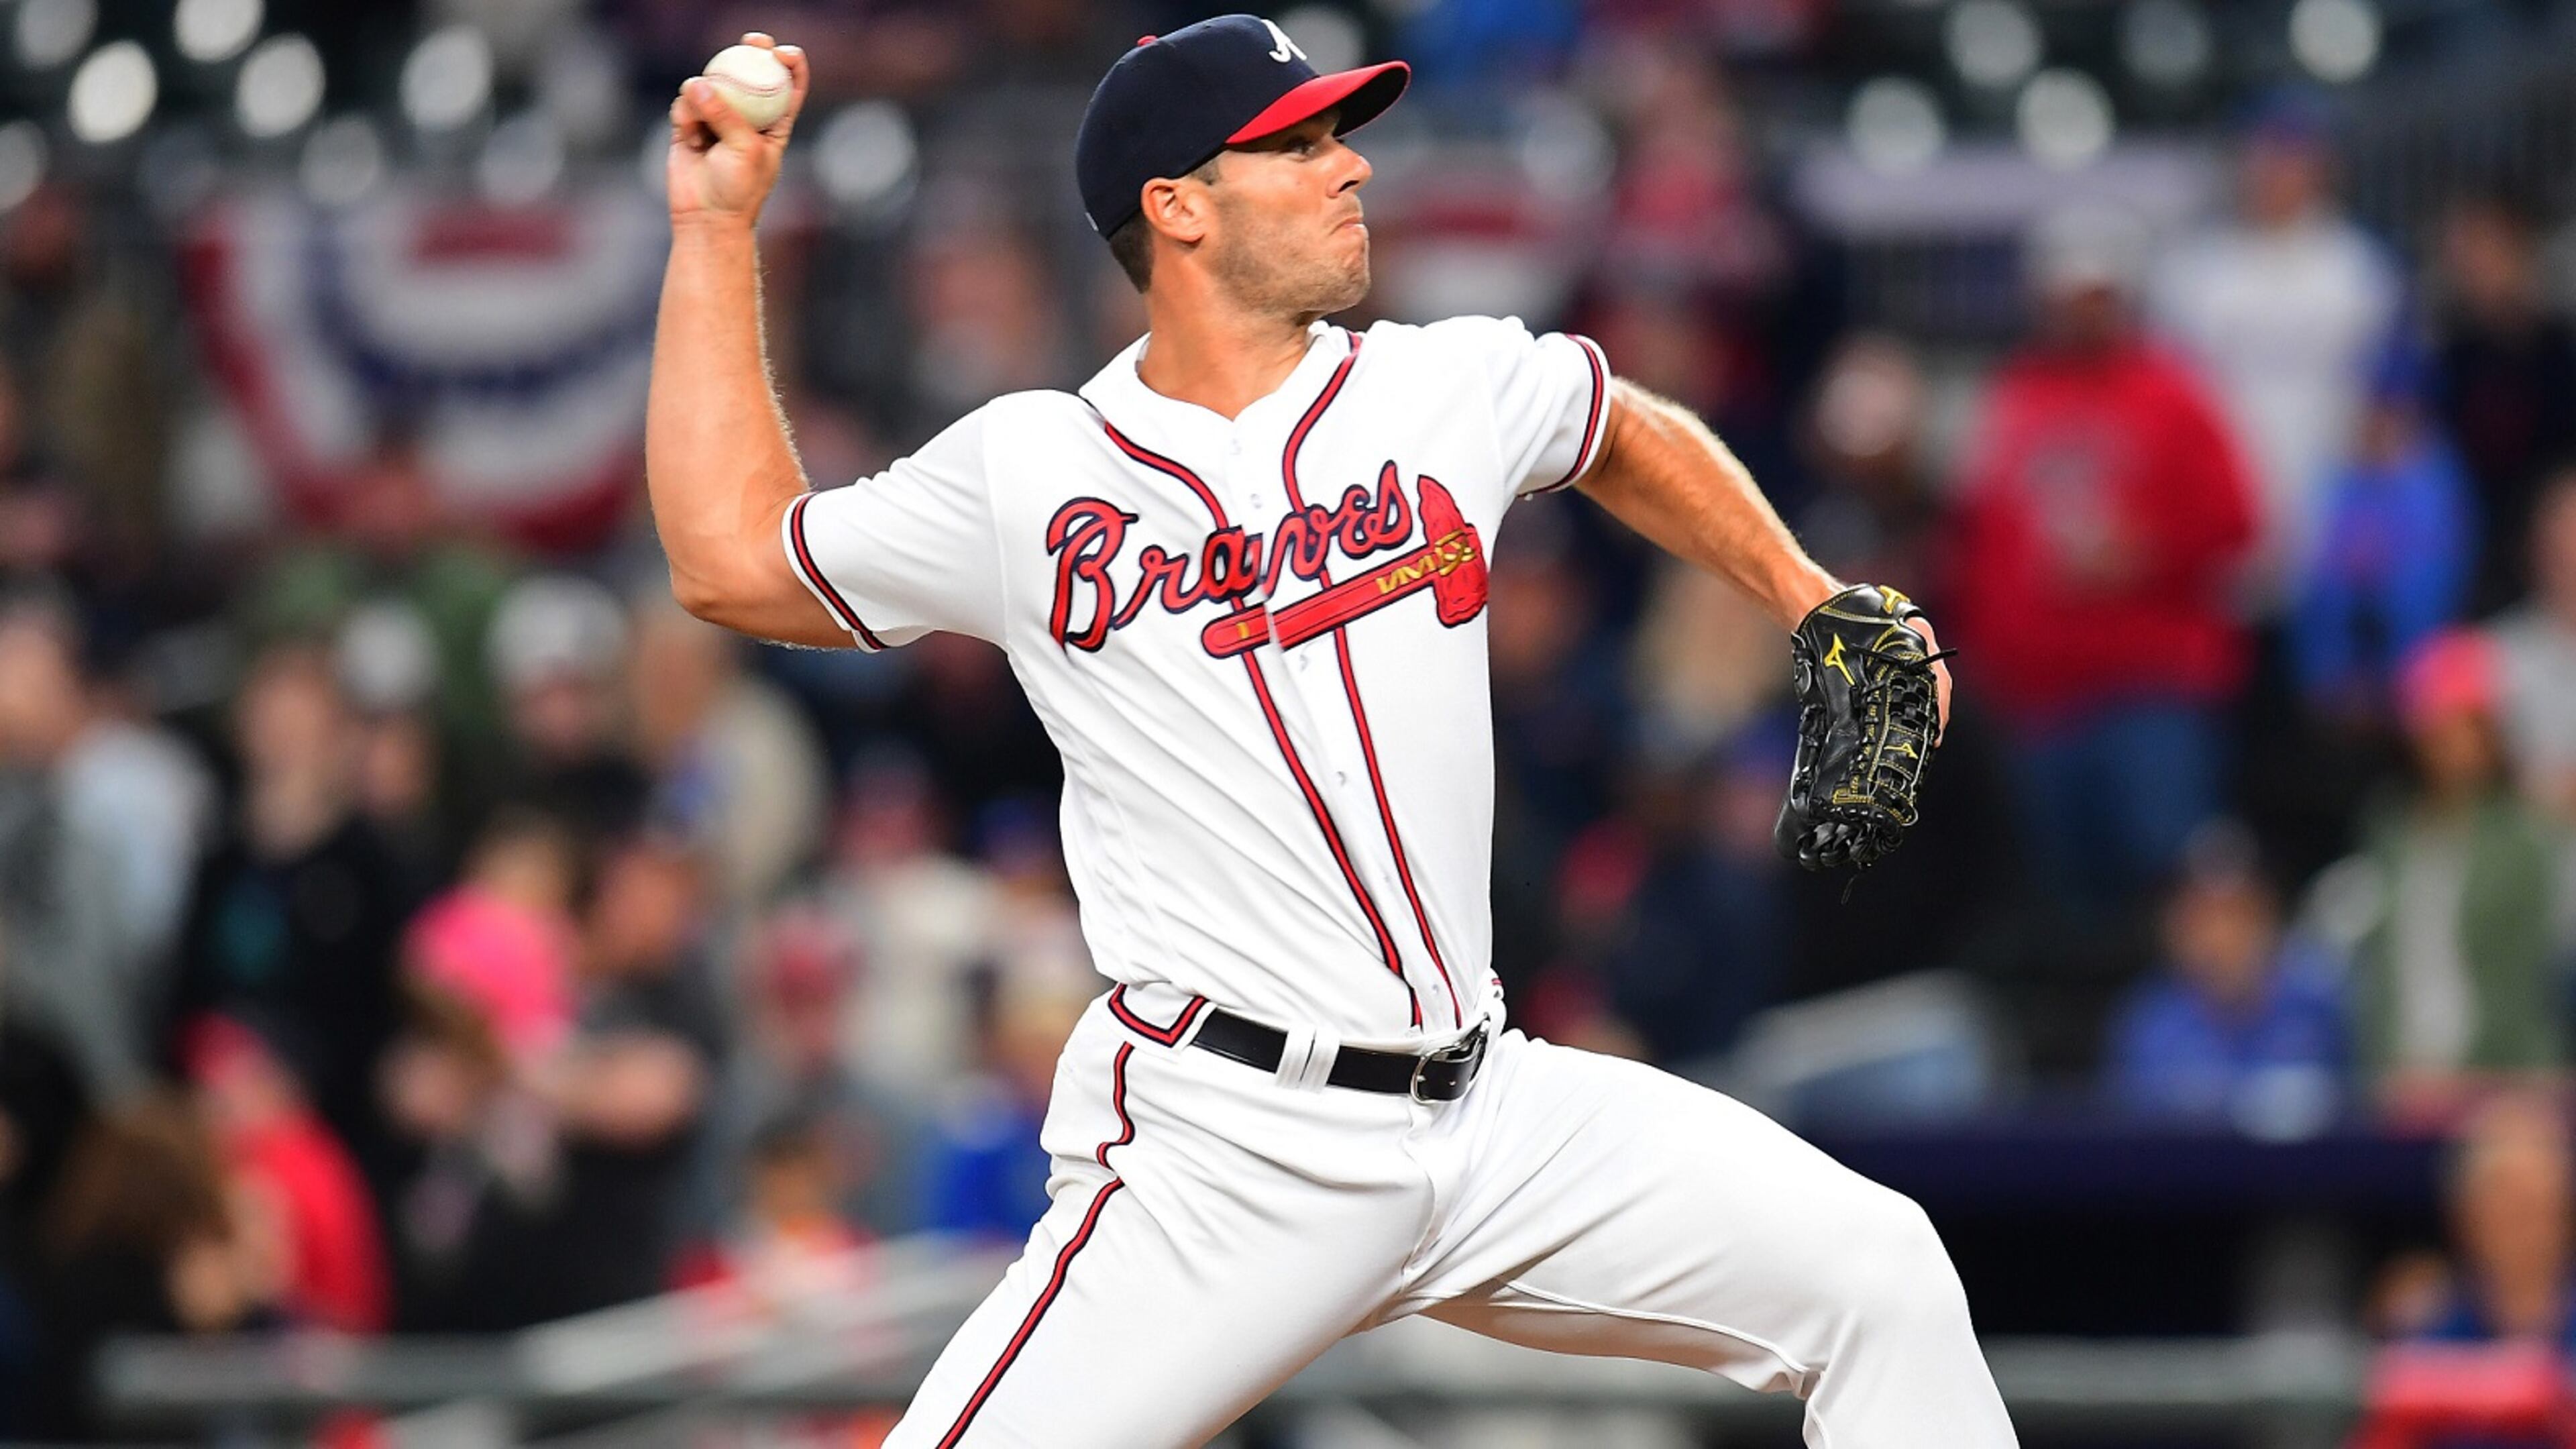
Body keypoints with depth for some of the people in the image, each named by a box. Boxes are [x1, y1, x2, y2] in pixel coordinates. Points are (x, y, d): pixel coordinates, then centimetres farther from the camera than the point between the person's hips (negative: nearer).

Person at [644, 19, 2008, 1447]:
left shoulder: (1453, 389, 9)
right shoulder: (1025, 474, 3)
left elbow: (1632, 437, 31)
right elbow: (731, 559, 11)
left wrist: (1811, 602, 22)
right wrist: (716, 230, 11)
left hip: (1489, 1107, 4)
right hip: (1222, 1152, -4)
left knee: (1879, 1275, -4)